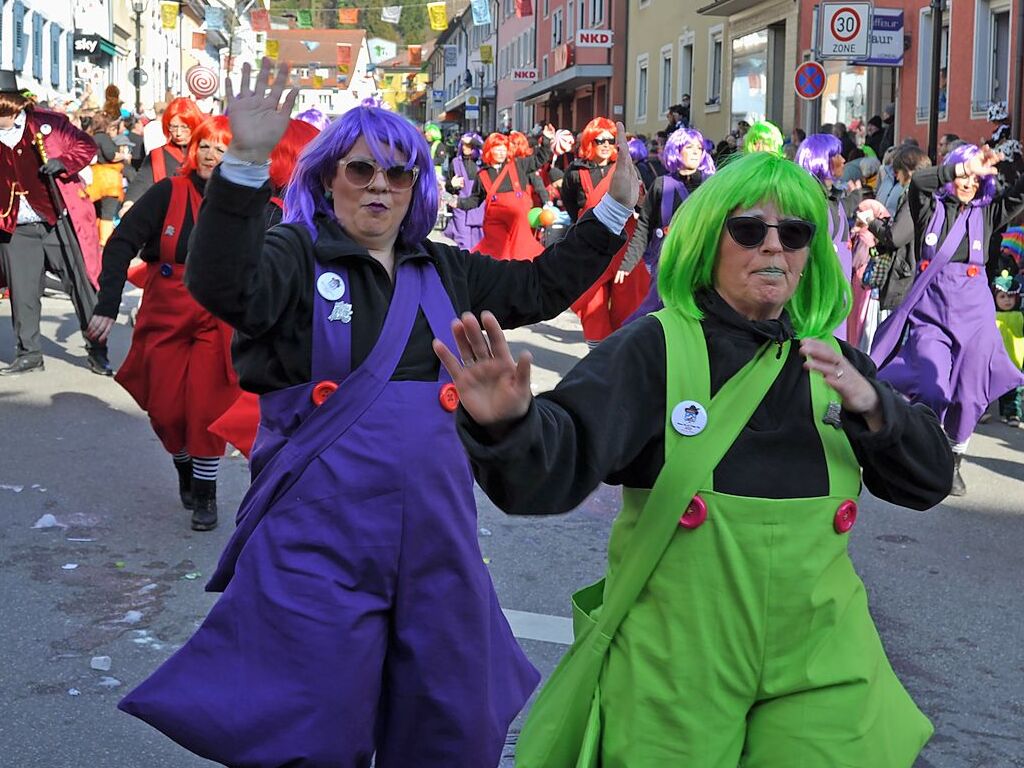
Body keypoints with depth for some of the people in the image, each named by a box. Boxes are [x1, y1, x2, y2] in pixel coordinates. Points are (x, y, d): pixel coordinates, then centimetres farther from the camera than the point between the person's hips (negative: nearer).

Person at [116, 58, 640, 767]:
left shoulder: (443, 271, 14)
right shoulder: (295, 256, -4)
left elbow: (540, 288, 21)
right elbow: (221, 285, -24)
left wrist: (615, 209, 17)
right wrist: (246, 162, -36)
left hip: (435, 530, 6)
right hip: (321, 534, -5)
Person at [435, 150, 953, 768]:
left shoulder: (834, 364, 7)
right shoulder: (655, 349, -9)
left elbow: (930, 481, 4)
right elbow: (555, 466, -21)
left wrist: (870, 406, -15)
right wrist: (509, 426, -44)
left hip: (819, 669, 4)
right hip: (673, 667, -3)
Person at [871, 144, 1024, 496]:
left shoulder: (987, 213, 9)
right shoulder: (931, 207, 4)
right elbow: (918, 181, -17)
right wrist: (965, 165, -19)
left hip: (973, 313, 3)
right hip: (930, 311, -2)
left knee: (968, 395, 5)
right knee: (932, 391, -16)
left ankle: (953, 463, 23)